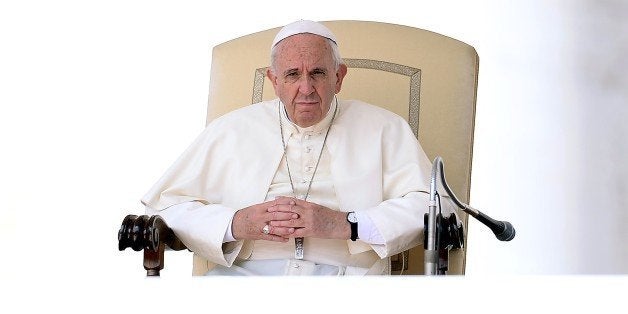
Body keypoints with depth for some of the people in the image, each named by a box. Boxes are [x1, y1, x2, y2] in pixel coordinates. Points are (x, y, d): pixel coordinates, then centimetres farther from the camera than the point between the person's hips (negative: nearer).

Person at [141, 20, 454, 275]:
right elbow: (167, 205, 11)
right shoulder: (230, 129, 16)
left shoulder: (384, 128, 14)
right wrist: (235, 224, -7)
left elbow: (424, 204, 2)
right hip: (242, 270, 0)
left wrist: (344, 224, -11)